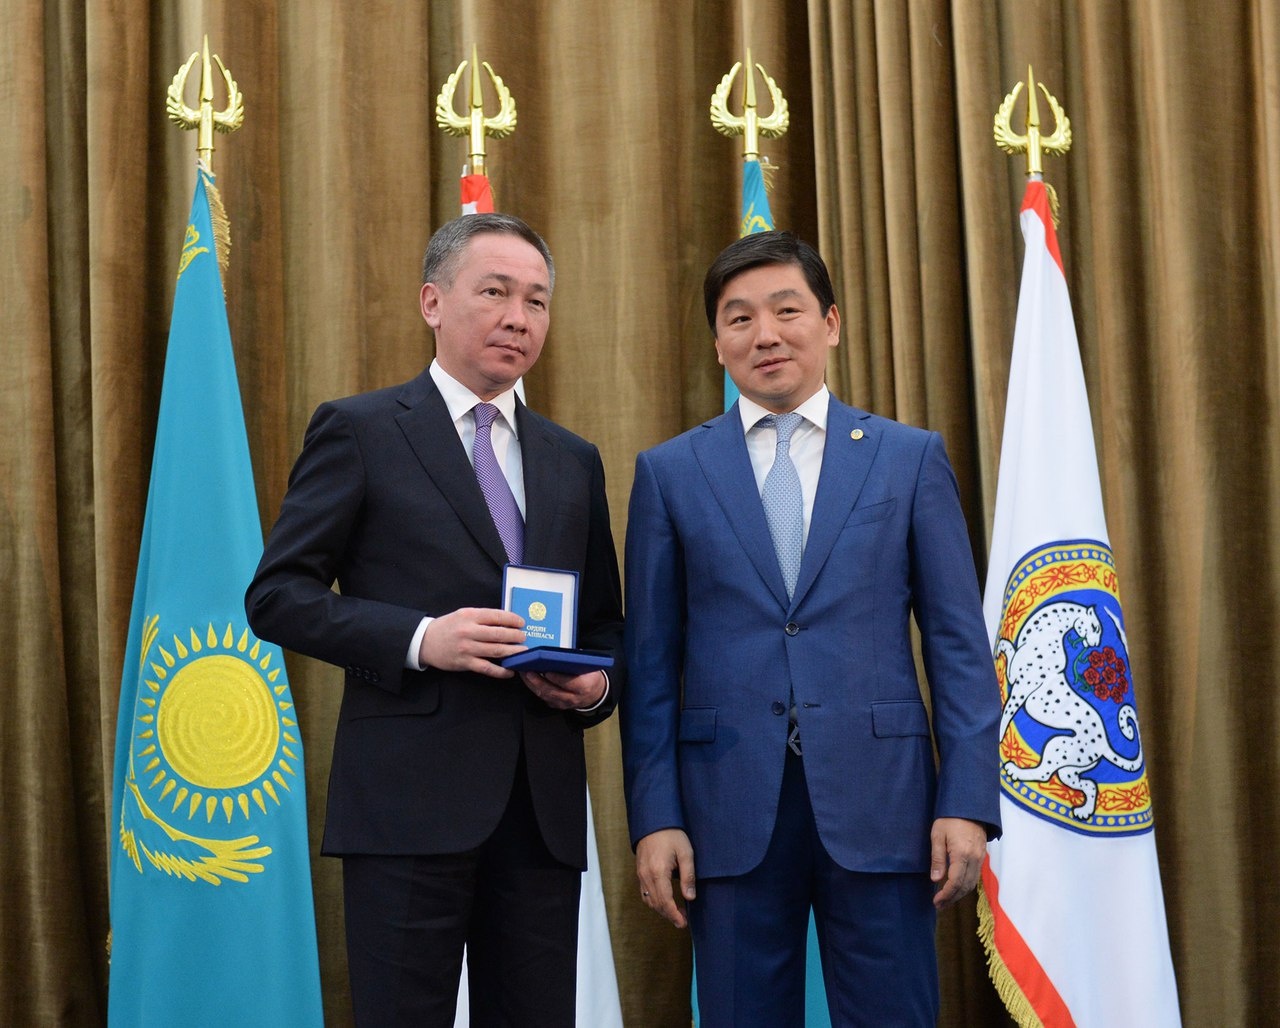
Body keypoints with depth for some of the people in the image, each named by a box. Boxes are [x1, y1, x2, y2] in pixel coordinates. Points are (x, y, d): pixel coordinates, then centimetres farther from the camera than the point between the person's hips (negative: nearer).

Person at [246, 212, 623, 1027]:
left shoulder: (575, 462, 16)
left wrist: (597, 684, -2)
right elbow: (278, 596, -3)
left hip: (545, 805, 5)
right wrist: (419, 639, -16)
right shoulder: (360, 432, 2)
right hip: (410, 798, -4)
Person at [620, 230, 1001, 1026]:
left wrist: (968, 803, -4)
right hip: (730, 807, 1)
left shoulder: (912, 458, 7)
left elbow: (959, 642, 4)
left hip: (877, 804, 0)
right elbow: (652, 661, 6)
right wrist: (654, 816, -1)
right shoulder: (670, 472, 8)